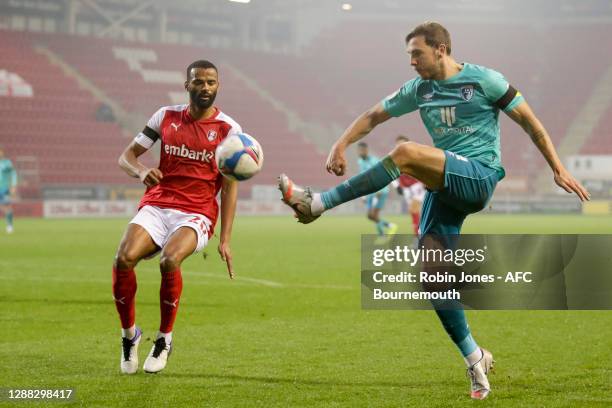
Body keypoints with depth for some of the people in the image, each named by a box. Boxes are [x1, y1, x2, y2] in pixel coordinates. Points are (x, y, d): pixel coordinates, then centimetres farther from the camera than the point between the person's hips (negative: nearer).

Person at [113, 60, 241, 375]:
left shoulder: (228, 129, 3)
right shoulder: (166, 116, 10)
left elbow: (230, 186, 2)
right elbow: (127, 156, 13)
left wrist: (225, 239, -6)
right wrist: (141, 171, -12)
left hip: (197, 215, -2)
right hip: (157, 206, 3)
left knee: (169, 261, -33)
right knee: (124, 258, -26)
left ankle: (164, 340, -11)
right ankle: (129, 334, -2)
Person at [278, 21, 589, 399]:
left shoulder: (485, 80, -1)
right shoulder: (419, 89, 14)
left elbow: (530, 122, 3)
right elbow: (373, 116, 19)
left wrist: (558, 169, 0)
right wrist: (341, 146, 3)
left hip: (478, 177, -7)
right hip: (446, 187, 7)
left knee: (406, 153, -29)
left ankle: (318, 203, -27)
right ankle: (475, 360, 5)